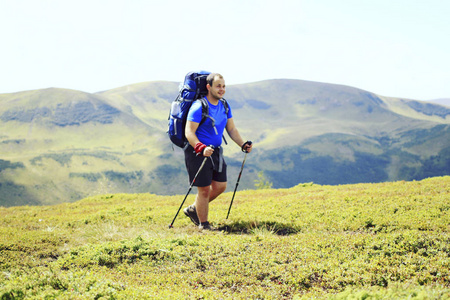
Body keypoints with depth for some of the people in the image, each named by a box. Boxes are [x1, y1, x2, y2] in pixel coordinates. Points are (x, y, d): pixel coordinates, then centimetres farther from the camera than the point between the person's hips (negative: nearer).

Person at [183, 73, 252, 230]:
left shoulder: (224, 106, 6)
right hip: (198, 152, -8)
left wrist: (243, 144, -5)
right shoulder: (199, 107, -18)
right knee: (204, 189, -3)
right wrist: (201, 148, -37)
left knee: (220, 186, 9)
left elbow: (231, 129, 11)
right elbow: (189, 132, -22)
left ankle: (193, 209, 29)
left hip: (216, 151, 8)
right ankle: (203, 224, 13)